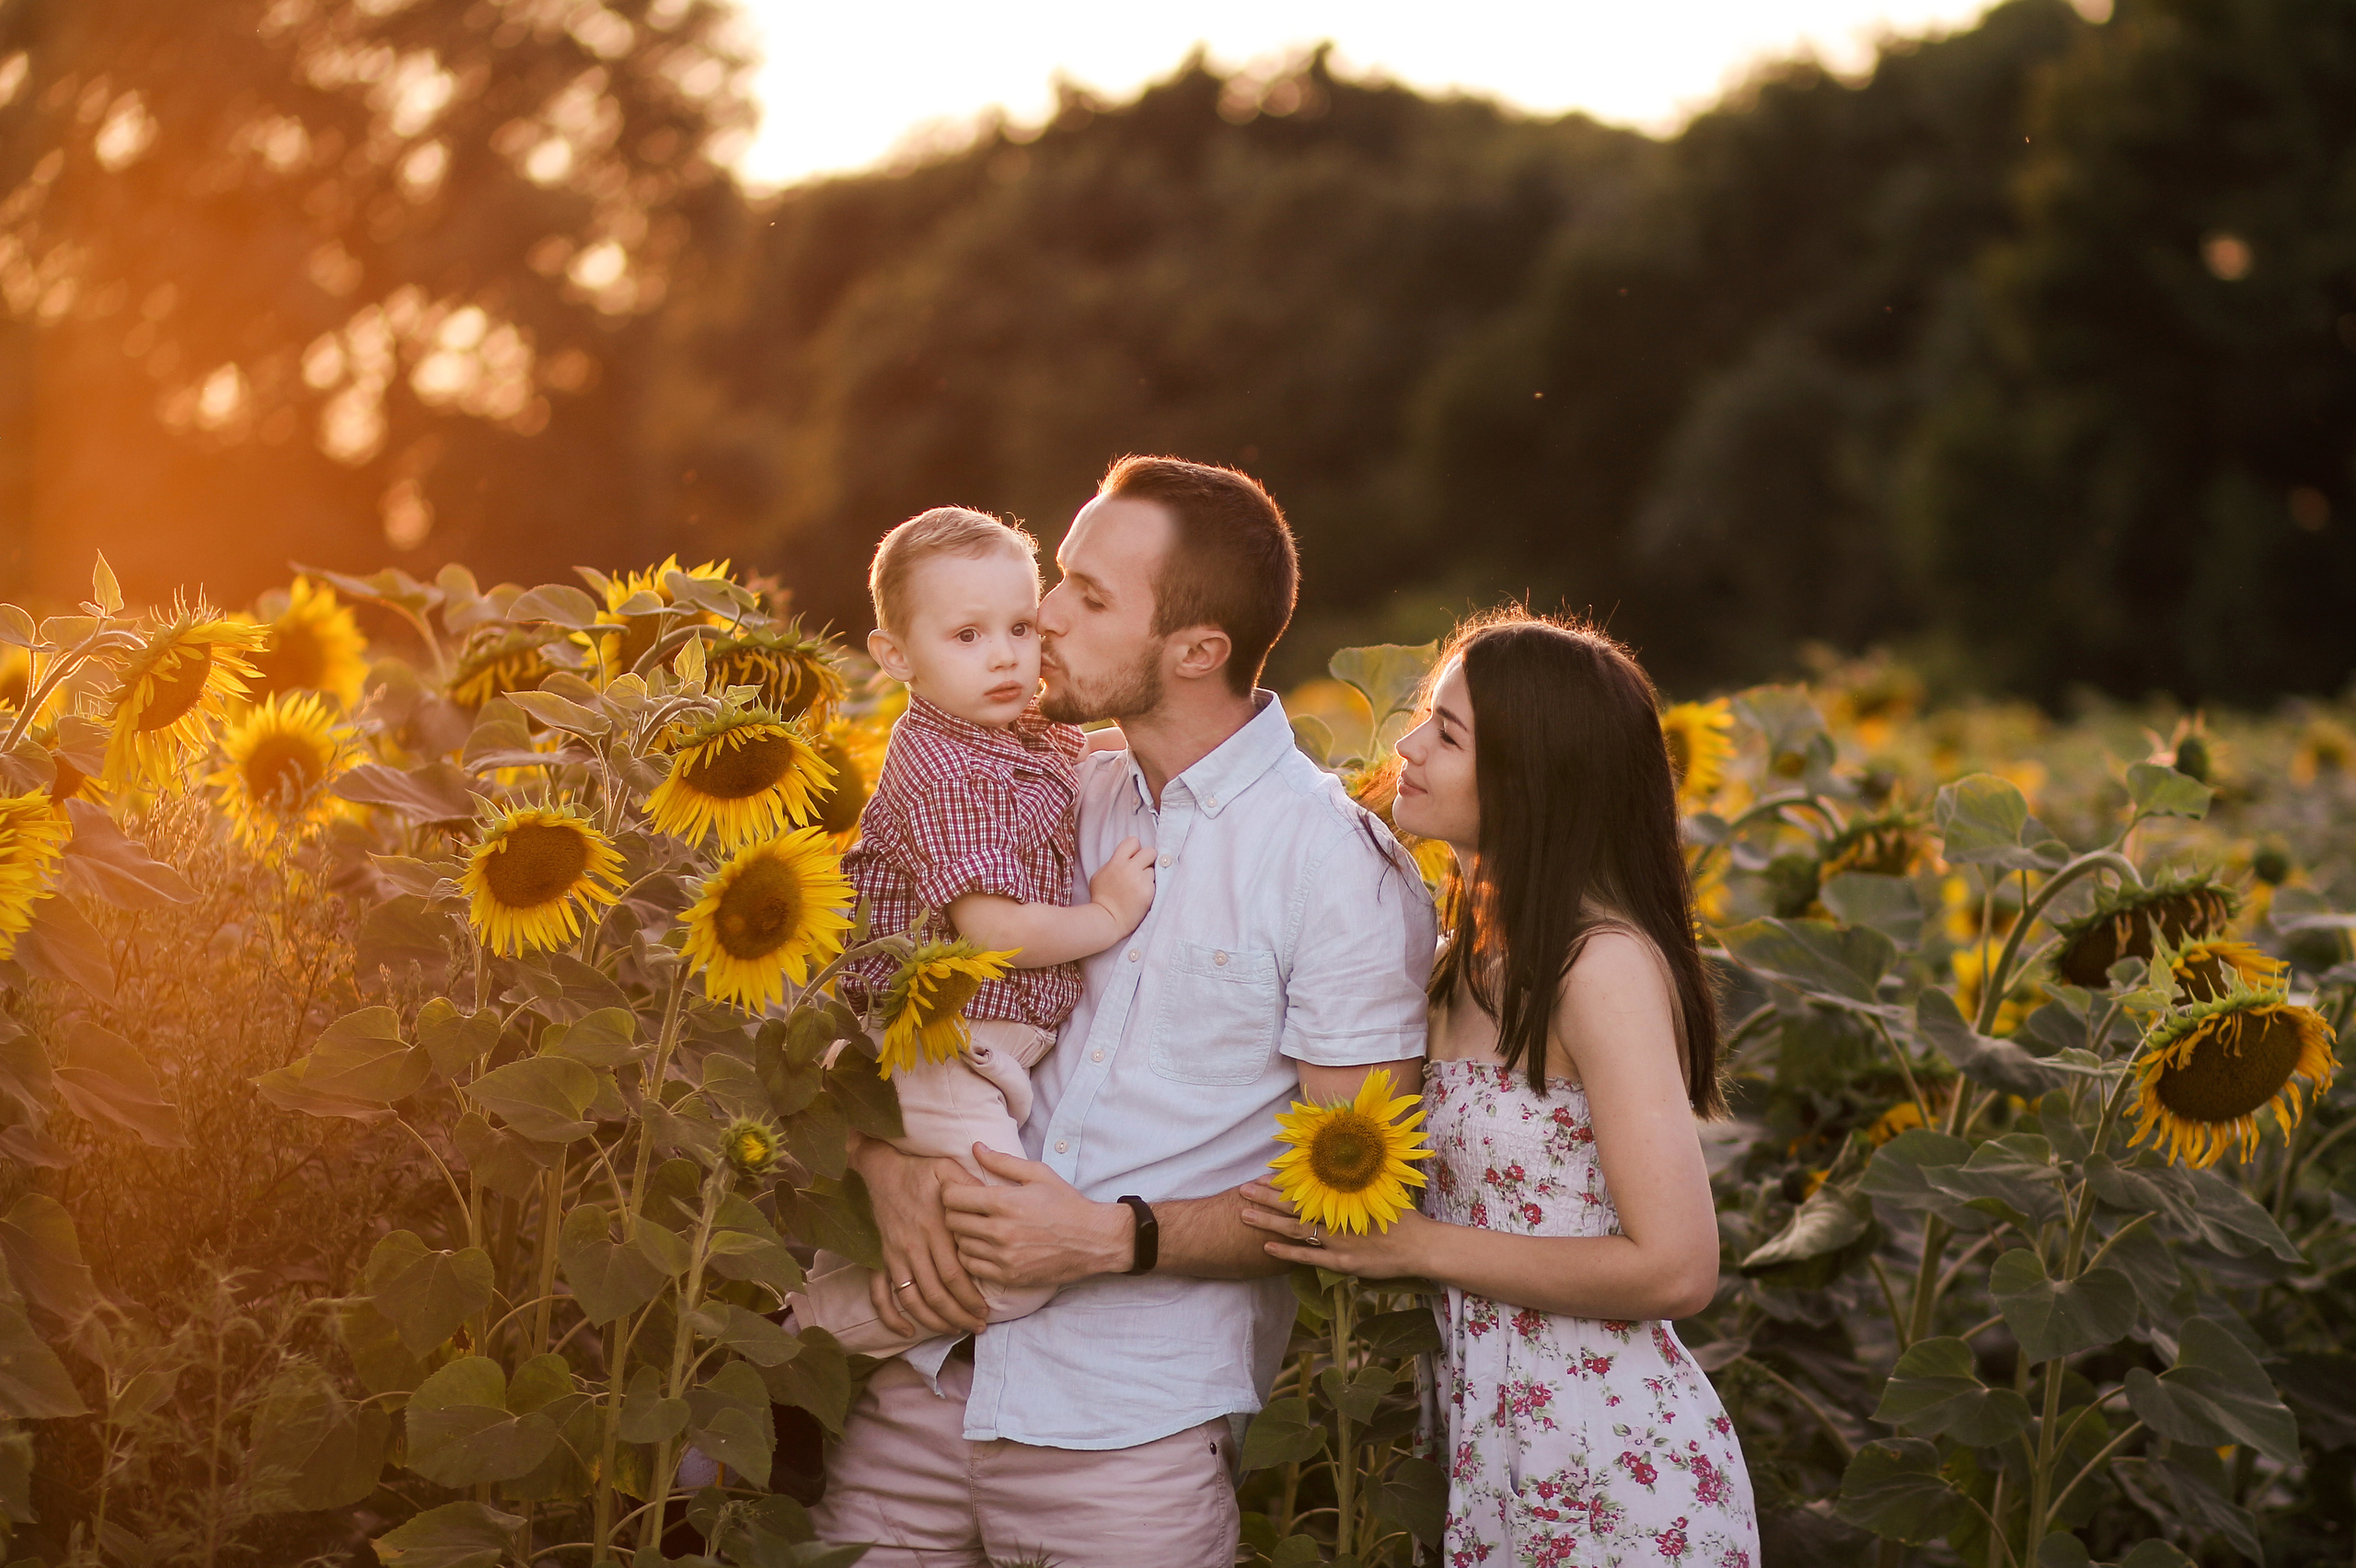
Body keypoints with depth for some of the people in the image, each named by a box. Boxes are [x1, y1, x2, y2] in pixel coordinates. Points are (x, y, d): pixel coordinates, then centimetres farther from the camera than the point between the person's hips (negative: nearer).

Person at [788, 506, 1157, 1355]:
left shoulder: (1025, 738, 9)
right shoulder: (951, 775, -22)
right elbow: (991, 928, -28)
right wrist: (1108, 916, -16)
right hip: (943, 1054, -10)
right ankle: (811, 1325, -4)